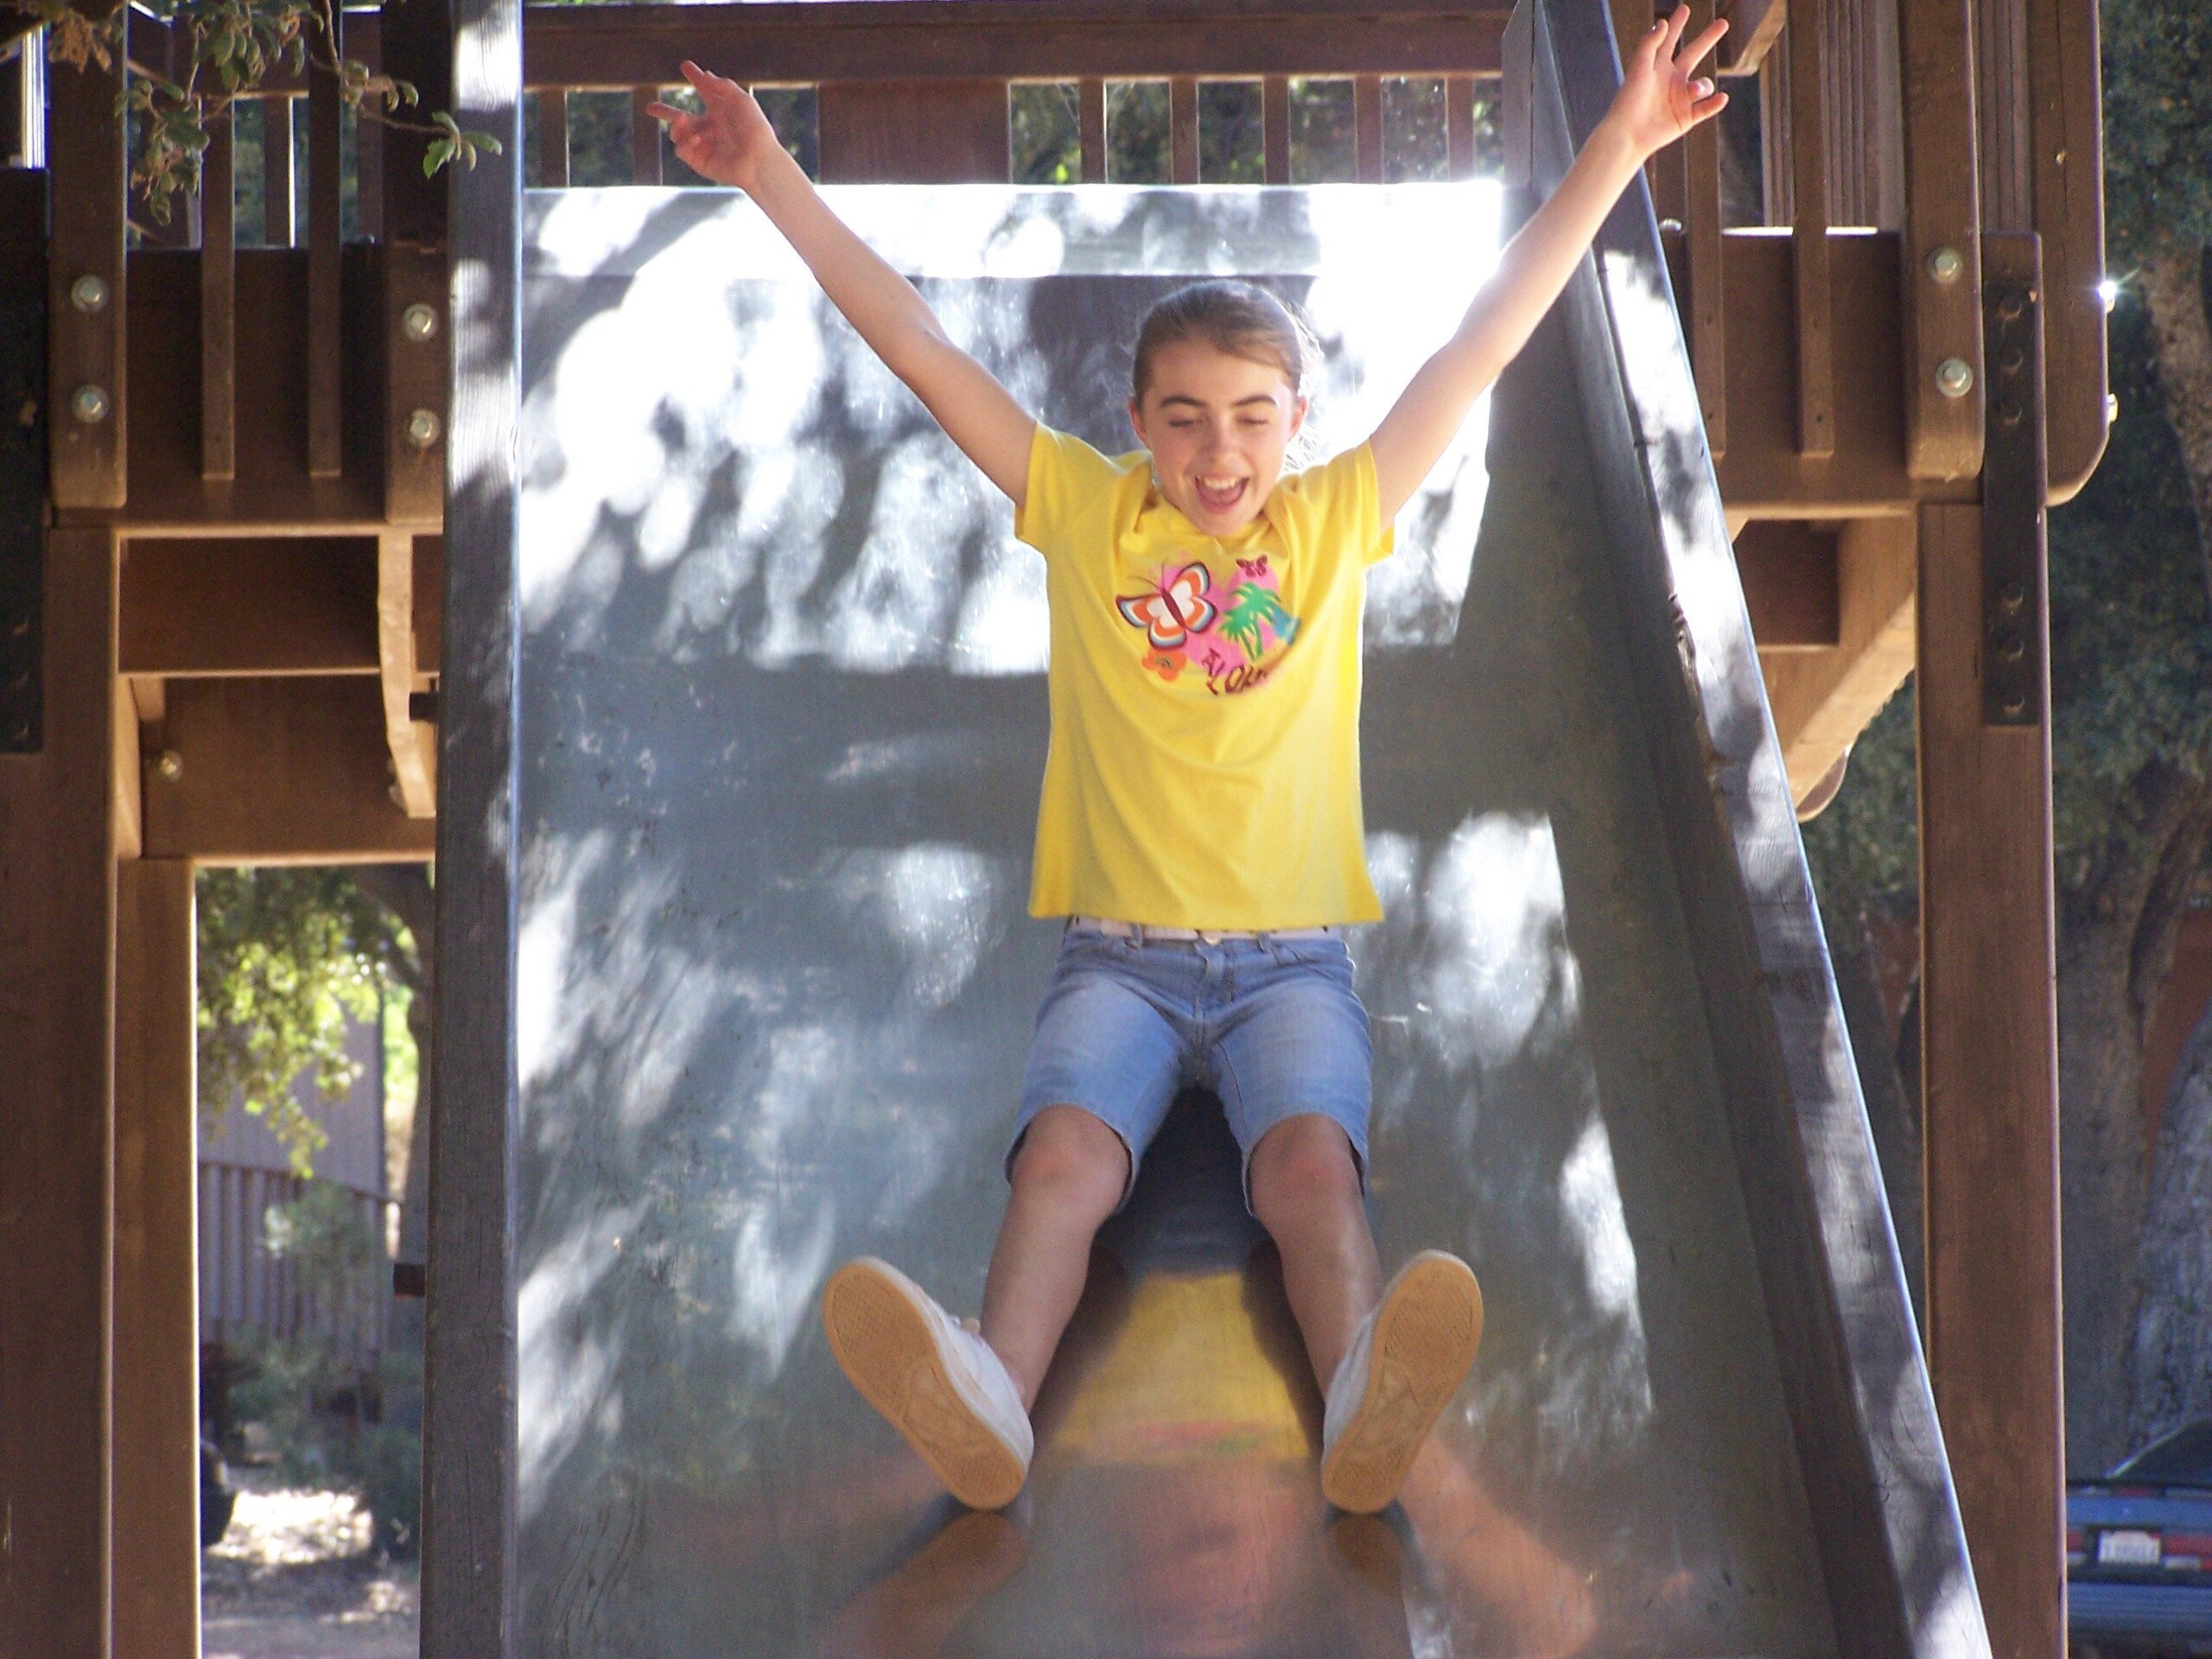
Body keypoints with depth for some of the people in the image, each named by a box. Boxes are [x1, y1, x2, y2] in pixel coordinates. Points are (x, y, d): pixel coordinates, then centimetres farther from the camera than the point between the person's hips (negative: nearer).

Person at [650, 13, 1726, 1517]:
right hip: (1120, 955, 0)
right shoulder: (1089, 516, 11)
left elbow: (1488, 340, 11)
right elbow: (919, 348, 10)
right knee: (1066, 1153, -30)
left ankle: (1364, 1406, -58)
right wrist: (772, 181, 8)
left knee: (1312, 1162, -30)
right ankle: (989, 1402, -57)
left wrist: (1620, 148, 9)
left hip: (1293, 957, 0)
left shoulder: (1337, 521, 13)